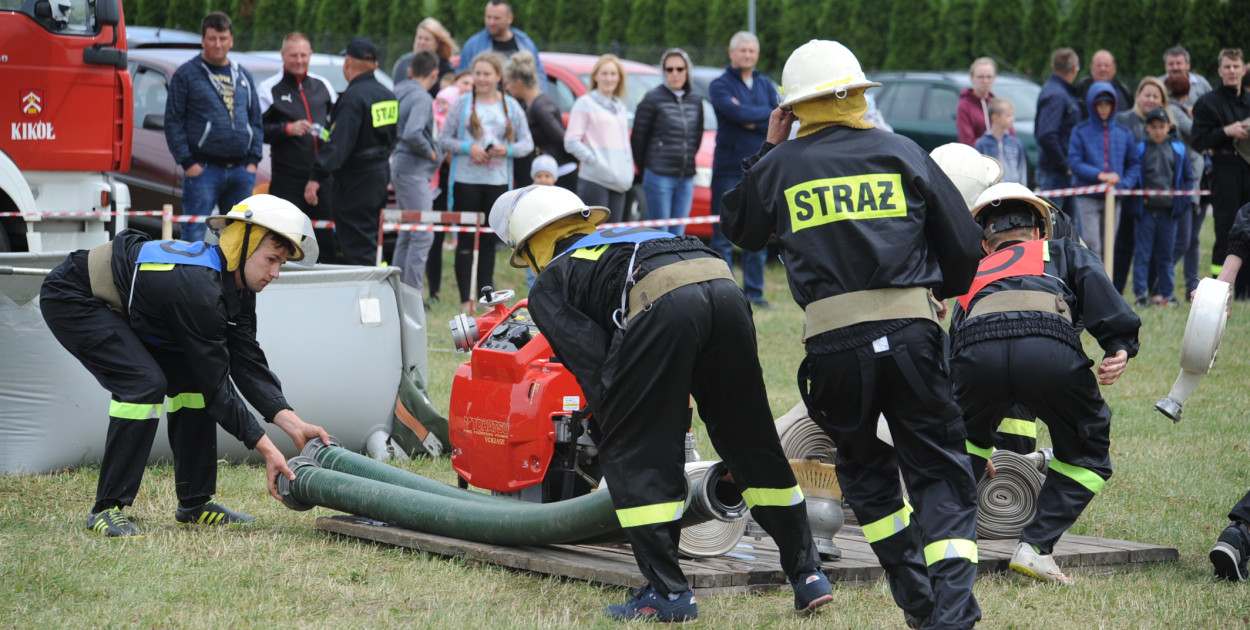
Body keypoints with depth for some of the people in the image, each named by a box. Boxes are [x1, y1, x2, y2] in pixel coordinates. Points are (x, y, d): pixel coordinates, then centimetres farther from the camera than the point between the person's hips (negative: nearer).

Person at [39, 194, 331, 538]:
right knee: (145, 383, -24)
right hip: (71, 300, -10)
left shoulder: (237, 286, -5)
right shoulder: (198, 288, -34)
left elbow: (247, 363, -6)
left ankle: (194, 502, 11)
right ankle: (107, 509, -15)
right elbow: (216, 381, -29)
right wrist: (265, 447, -26)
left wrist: (291, 422, -17)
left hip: (118, 309, 10)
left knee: (190, 379, 2)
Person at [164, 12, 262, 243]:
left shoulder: (244, 77, 15)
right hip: (203, 169, -5)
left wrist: (253, 160, 5)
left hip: (241, 171, 5)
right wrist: (187, 162, -11)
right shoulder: (186, 74, 0)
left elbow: (256, 121, 17)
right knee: (194, 232, -8)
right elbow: (173, 122, -3)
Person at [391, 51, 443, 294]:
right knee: (422, 234, -8)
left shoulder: (399, 92, 11)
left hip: (400, 166, 10)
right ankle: (412, 291, -9)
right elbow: (412, 133, -28)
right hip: (414, 171, -10)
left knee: (406, 233, 16)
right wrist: (430, 152, -13)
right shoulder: (421, 97, -15)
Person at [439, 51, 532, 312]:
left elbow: (527, 143, 8)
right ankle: (466, 299, -1)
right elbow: (443, 139, 1)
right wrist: (468, 148, -15)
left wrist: (508, 150, -12)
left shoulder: (511, 106, 7)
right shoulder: (462, 104, 2)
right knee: (466, 240, -2)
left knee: (490, 241, 8)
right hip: (466, 180, -2)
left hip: (498, 182, 2)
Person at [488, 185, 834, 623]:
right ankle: (807, 575, 22)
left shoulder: (549, 285, 24)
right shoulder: (628, 237, 42)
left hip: (661, 303, -6)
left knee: (631, 453, 9)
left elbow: (592, 363, 11)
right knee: (752, 442, 18)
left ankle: (668, 594, 8)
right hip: (724, 286, 6)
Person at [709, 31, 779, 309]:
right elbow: (736, 112, -17)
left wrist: (752, 123, -11)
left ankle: (754, 291, 12)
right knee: (724, 235, -4)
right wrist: (766, 114, -6)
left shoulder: (766, 85, 15)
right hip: (728, 168, -4)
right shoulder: (720, 85, 1)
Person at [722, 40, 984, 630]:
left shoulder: (781, 166, 7)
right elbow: (964, 243, 11)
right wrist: (941, 292, 31)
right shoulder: (902, 152, 8)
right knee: (939, 472, 5)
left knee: (865, 469, 21)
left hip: (834, 343, 0)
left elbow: (738, 227, 26)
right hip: (911, 334, 0)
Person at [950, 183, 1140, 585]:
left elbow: (950, 363, 46)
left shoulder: (972, 277, 42)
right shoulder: (1060, 253, 35)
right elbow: (1092, 278, 10)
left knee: (967, 442, 33)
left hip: (979, 355, 2)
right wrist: (1121, 346, 0)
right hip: (1051, 349, -2)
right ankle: (1037, 547, 9)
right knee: (1088, 454, 22)